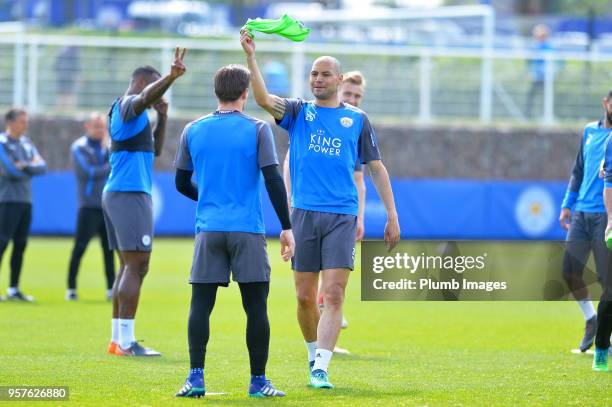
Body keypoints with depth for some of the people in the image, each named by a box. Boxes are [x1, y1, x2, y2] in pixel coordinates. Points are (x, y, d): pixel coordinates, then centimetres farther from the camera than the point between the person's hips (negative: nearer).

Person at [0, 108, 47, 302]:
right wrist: (32, 169, -2)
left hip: (26, 200, 7)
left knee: (20, 245, 8)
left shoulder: (26, 143, 16)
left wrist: (25, 166, -11)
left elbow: (42, 167, 6)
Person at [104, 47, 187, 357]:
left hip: (117, 193, 11)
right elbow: (146, 97, -32)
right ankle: (126, 342, -16)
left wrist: (162, 118, 14)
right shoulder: (129, 105, -8)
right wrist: (170, 77, -49)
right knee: (136, 266, -12)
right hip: (130, 193, -11)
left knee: (131, 267, 13)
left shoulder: (128, 112, 22)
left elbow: (154, 150, 27)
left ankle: (117, 339, 15)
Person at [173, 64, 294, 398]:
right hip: (248, 230, -2)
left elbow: (181, 183, 15)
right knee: (256, 306, 3)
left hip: (209, 229, 2)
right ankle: (258, 381, 5)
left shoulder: (193, 131, 8)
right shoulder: (257, 130, -1)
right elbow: (273, 180, -7)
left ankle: (196, 378, -6)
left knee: (201, 304, 3)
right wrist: (286, 227, -2)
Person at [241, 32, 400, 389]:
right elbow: (264, 98, -10)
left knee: (334, 295, -12)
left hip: (342, 217, -1)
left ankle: (320, 369, -15)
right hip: (304, 213, 1)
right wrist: (251, 57, -23)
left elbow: (377, 168, 12)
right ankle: (314, 354, 27)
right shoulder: (299, 112, 9)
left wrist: (392, 216, 7)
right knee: (305, 296, 5)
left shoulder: (357, 119, 9)